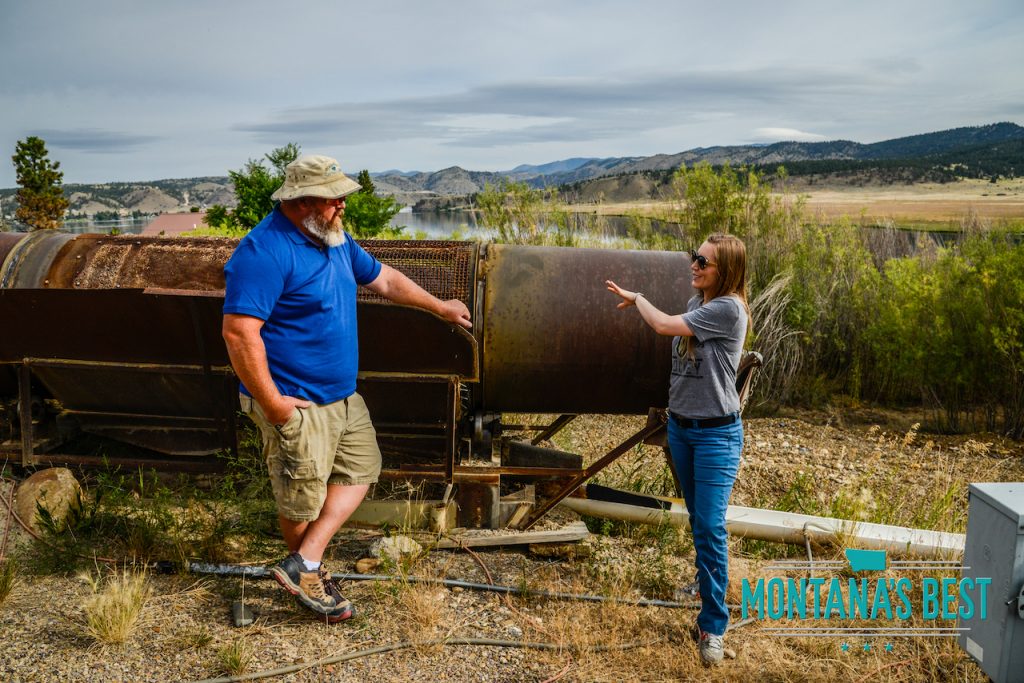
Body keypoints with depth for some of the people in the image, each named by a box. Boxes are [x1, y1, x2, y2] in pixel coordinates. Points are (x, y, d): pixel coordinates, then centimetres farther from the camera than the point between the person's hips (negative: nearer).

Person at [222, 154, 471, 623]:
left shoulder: (334, 240, 7)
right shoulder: (265, 252, -23)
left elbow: (382, 278, 21)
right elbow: (239, 331, -28)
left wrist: (440, 307, 25)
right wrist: (272, 403, -25)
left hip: (342, 395, 10)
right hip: (295, 404, -9)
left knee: (361, 470, 15)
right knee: (301, 498, 5)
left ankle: (305, 562, 19)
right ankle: (307, 574, 26)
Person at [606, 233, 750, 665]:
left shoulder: (728, 309, -19)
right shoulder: (697, 303, 5)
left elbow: (663, 325, -18)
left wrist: (636, 297, -3)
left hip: (716, 433, -7)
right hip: (679, 426, 7)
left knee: (711, 526, -8)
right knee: (697, 518, 20)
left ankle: (713, 624, 2)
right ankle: (708, 577, 42)